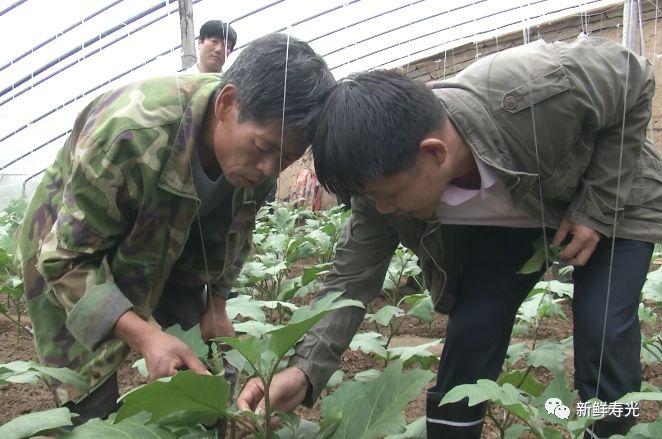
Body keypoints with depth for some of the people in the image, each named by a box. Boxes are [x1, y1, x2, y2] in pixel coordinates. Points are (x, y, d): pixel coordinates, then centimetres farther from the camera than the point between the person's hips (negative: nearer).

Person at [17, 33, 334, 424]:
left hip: (169, 253, 5)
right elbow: (69, 257, -32)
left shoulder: (258, 141, -19)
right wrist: (143, 335, -44)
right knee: (93, 407, -6)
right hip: (73, 255, -4)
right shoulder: (129, 134, -39)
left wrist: (217, 306, -3)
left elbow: (234, 230, 0)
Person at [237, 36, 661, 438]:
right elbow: (353, 278, -20)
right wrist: (305, 370, -35)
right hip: (503, 225, 3)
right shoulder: (389, 177, -27)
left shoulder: (542, 88, -41)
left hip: (611, 198, -2)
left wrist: (595, 209, -24)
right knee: (469, 334, -7)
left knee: (603, 333, -13)